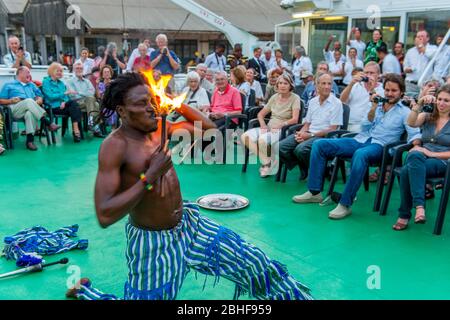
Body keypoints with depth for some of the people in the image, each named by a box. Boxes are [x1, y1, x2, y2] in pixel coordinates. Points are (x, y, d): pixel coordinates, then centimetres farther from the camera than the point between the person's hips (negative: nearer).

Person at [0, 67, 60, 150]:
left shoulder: (32, 85, 33)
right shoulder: (9, 85, 24)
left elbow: (40, 98, 22)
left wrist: (38, 101, -2)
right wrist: (11, 101, -4)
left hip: (31, 108, 2)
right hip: (15, 110, -2)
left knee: (30, 113, -39)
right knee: (29, 101, -36)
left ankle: (30, 140, -47)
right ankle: (48, 123, -47)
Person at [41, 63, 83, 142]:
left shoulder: (61, 83, 22)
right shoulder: (46, 82, 3)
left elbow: (67, 97, 14)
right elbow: (51, 96, -11)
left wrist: (64, 102, -10)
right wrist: (65, 93, -16)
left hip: (63, 106, 5)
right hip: (54, 107, -5)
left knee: (73, 109, -29)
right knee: (74, 104, -30)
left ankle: (76, 130, -38)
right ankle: (76, 130, -33)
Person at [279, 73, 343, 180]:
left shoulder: (336, 103, -4)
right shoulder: (313, 102, 15)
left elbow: (332, 129, -9)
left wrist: (310, 135, -14)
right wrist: (301, 133, -7)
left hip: (323, 136, -6)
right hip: (308, 134, 6)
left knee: (301, 149, -34)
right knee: (281, 147, -15)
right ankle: (303, 167, 4)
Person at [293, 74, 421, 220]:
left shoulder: (404, 112, 8)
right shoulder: (378, 105, 21)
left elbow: (415, 134, -3)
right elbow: (365, 128, 13)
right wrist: (373, 109, 0)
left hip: (379, 146, -6)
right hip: (360, 140, 6)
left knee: (360, 154, -43)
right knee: (319, 144, -9)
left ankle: (345, 204, -36)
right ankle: (314, 192, -8)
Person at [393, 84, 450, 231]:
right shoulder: (427, 117, 19)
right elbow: (411, 123, -5)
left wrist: (431, 153, -13)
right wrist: (419, 104, -19)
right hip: (420, 159, 4)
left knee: (406, 171, -34)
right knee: (415, 155, -36)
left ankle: (404, 214, -31)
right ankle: (419, 206, -39)